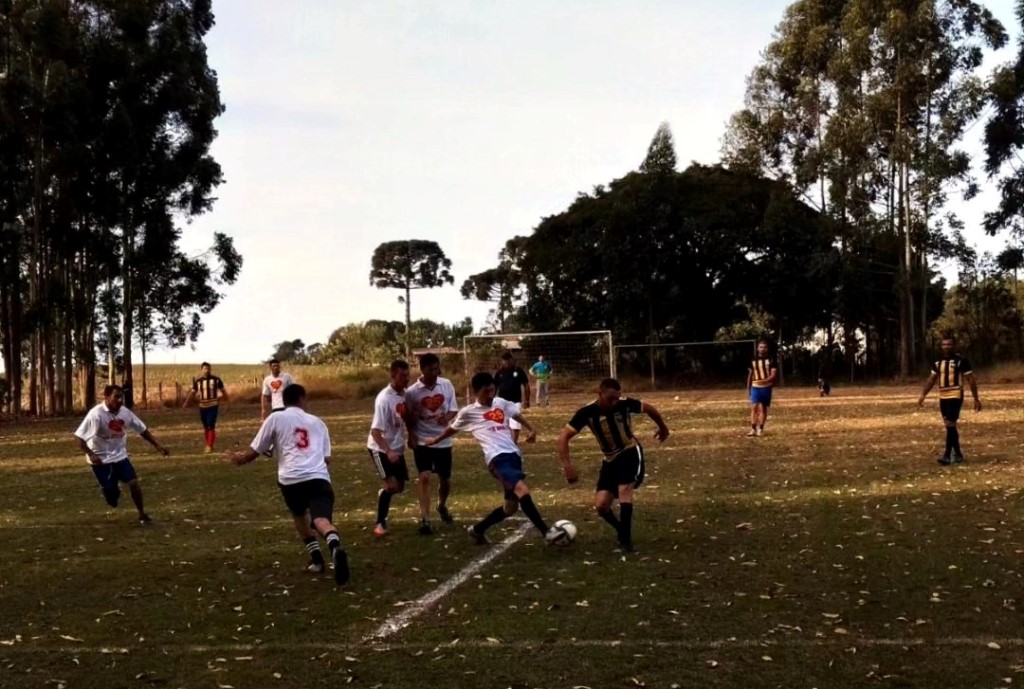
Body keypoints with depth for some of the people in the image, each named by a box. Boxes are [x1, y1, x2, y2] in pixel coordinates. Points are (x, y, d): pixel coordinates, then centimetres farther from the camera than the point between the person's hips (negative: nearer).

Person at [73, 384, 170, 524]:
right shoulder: (96, 414, -23)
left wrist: (157, 446, 3)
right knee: (111, 492, -3)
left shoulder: (125, 412, -6)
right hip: (101, 459, -4)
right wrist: (90, 454, -34)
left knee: (134, 482, -9)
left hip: (120, 456, 4)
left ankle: (142, 513, 9)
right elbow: (79, 437, -23)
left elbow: (142, 430, 7)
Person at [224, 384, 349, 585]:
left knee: (300, 516, 29)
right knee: (321, 520, -17)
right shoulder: (317, 422, 24)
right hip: (318, 477, 0)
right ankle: (336, 548, -47)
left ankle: (317, 559, 24)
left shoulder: (275, 418, 16)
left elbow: (255, 452, 18)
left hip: (291, 479, 0)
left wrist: (238, 459, 39)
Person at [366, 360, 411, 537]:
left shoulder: (404, 394, -3)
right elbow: (375, 431, -28)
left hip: (397, 447, 7)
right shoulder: (384, 399, -26)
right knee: (391, 484, -18)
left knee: (399, 487, 12)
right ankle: (380, 523, -3)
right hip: (380, 448, -7)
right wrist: (388, 451, -38)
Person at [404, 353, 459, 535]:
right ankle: (424, 519, -16)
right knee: (424, 477, -17)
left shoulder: (447, 385, -4)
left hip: (443, 440, 3)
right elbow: (408, 417, -1)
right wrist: (411, 435, -11)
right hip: (422, 440, -3)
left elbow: (454, 408, 2)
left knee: (445, 479, 15)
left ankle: (442, 506, 44)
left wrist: (448, 416, -18)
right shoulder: (412, 392, -12)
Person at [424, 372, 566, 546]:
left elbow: (517, 415, 28)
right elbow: (452, 429, 22)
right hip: (497, 458, -6)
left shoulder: (501, 403, 17)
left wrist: (531, 430, 9)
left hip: (513, 454, 6)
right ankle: (547, 532, -30)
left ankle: (478, 529, 31)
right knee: (522, 490, -28)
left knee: (511, 506, 11)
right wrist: (435, 440, 37)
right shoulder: (468, 412, 6)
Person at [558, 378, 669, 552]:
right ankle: (622, 530, 20)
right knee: (601, 505, -8)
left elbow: (648, 408, 1)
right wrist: (567, 465, -31)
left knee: (624, 490, -27)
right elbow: (563, 437, -19)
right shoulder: (587, 412, -21)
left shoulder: (625, 404, -21)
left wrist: (663, 428, 18)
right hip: (610, 460, 2)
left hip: (631, 453, -2)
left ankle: (626, 538, -16)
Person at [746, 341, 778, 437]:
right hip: (755, 387, 1)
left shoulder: (771, 360, -3)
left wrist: (765, 380, -26)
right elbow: (750, 374, 15)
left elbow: (774, 374, -10)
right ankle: (753, 429, -12)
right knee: (754, 407, -10)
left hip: (766, 387, -1)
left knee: (763, 408, 4)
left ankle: (760, 429, 12)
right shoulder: (754, 360, 6)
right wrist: (748, 387, 14)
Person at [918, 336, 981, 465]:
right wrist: (923, 395, 7)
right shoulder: (937, 362, 12)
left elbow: (971, 380, -4)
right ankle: (957, 454, 21)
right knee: (949, 426, 11)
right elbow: (931, 380, 17)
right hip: (943, 397, 7)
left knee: (950, 425, -13)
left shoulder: (961, 361, -6)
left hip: (955, 396, -7)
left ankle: (947, 456, -14)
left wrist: (976, 399, -6)